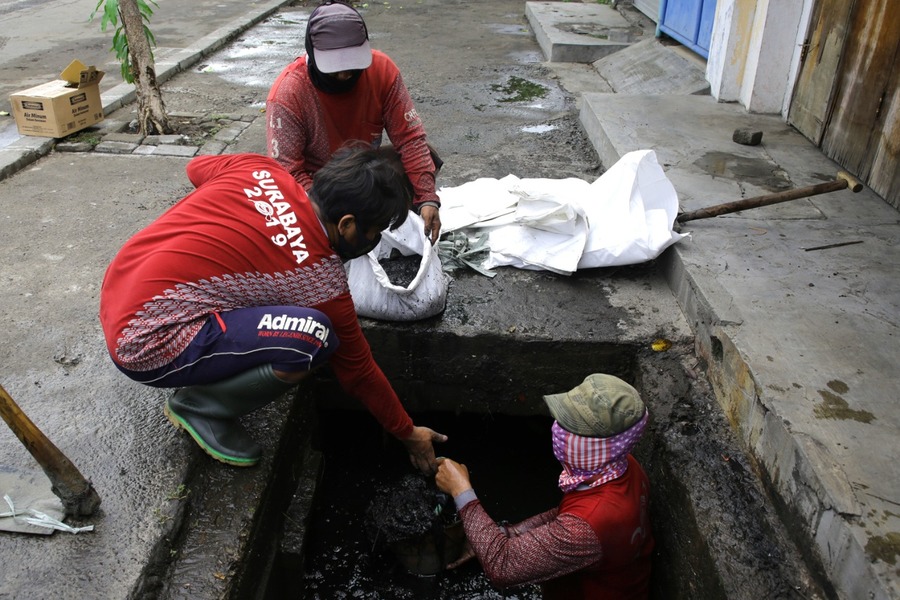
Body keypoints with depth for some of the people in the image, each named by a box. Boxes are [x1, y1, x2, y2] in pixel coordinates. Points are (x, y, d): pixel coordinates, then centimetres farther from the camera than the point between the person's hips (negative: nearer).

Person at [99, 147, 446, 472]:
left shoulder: (260, 169, -2)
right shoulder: (321, 277, -15)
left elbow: (196, 168, 21)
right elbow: (358, 372, -2)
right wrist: (409, 435, 12)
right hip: (145, 345, -8)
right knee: (314, 337, -23)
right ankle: (201, 408, 0)